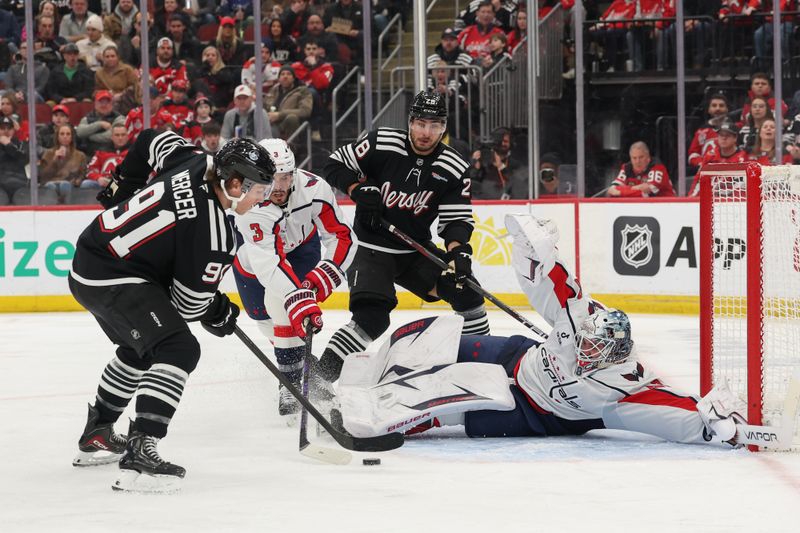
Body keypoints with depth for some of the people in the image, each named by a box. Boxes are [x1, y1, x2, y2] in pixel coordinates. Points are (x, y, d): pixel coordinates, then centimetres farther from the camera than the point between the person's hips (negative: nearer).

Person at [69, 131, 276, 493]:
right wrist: (218, 314, 6)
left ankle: (95, 436, 45)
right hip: (113, 280, -10)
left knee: (142, 347, 31)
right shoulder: (215, 232, -23)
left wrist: (122, 187, 30)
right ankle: (139, 454, -31)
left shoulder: (196, 164, -1)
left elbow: (152, 141, 18)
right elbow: (188, 301, -14)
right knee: (179, 350, -21)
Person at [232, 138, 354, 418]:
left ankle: (293, 381, -3)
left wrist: (321, 278, -37)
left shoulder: (313, 188, -33)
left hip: (301, 245, 1)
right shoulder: (251, 208, -42)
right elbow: (270, 264, -51)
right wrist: (298, 301, -62)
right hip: (254, 252, -1)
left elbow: (342, 237, -23)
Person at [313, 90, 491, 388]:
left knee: (465, 290, -1)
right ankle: (321, 377, -22)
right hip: (372, 249, -5)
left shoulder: (454, 169, -6)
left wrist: (458, 250, -25)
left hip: (417, 250, 5)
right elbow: (334, 166, -4)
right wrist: (359, 190, -21)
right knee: (371, 318, -25)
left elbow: (456, 220, -5)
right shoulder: (381, 144, -14)